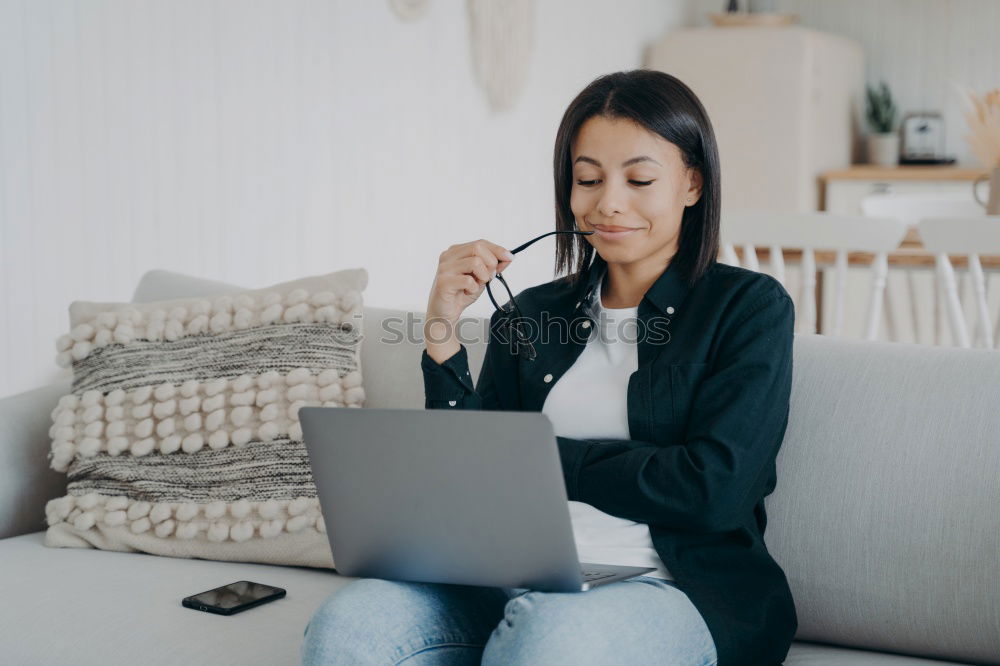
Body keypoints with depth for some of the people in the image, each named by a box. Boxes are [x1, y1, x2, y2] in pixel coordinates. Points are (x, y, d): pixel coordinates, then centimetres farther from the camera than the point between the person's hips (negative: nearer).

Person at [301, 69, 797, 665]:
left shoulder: (751, 306, 6)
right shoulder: (530, 314, 18)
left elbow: (716, 490, -7)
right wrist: (442, 333, 2)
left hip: (673, 588, -4)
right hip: (516, 582, 4)